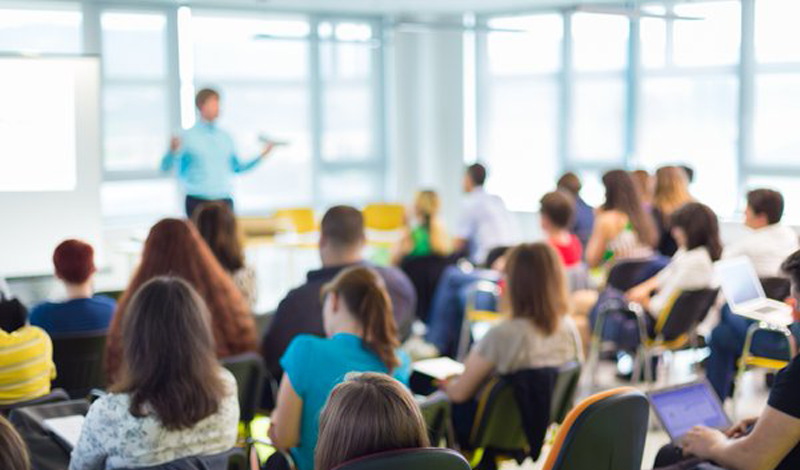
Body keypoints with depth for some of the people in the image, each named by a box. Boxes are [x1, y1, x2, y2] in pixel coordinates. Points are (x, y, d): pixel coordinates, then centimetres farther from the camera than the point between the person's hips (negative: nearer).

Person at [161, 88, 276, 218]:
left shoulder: (225, 137, 10)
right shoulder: (188, 137, -3)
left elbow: (237, 167, 21)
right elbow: (165, 167, -6)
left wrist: (261, 156, 11)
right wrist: (172, 151, -27)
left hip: (224, 202, 4)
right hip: (197, 202, -4)